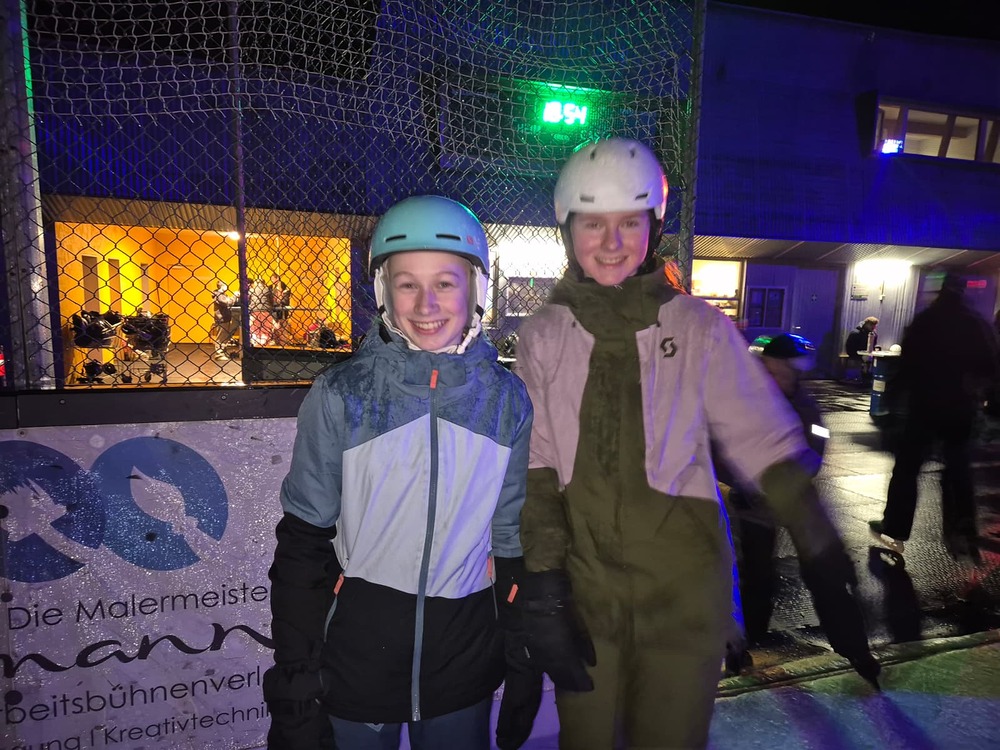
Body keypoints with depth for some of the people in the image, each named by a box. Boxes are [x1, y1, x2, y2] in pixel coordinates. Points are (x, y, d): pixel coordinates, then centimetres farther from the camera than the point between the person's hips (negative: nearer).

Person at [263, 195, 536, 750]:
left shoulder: (508, 399, -6)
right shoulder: (340, 395, -12)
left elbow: (514, 538, 3)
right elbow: (302, 543, -5)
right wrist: (294, 686, -4)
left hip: (465, 660, 2)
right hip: (356, 655, -1)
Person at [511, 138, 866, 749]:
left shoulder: (701, 327, -7)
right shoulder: (543, 335, -3)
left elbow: (766, 446, -1)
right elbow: (533, 468, -4)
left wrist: (829, 556, -4)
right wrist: (541, 586, -8)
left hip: (683, 590, -1)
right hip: (580, 585, 1)